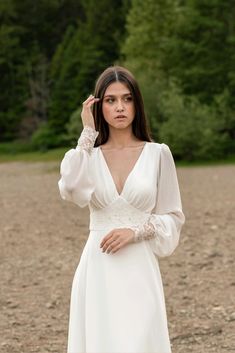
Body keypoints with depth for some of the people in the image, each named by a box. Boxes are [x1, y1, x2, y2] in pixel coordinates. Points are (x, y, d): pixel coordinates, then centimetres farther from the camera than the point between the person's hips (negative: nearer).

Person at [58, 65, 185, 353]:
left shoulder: (158, 154, 3)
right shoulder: (89, 155, 7)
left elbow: (173, 218, 5)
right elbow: (71, 190, -15)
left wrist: (135, 232, -11)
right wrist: (88, 133, -12)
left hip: (139, 269, -1)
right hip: (98, 270, 2)